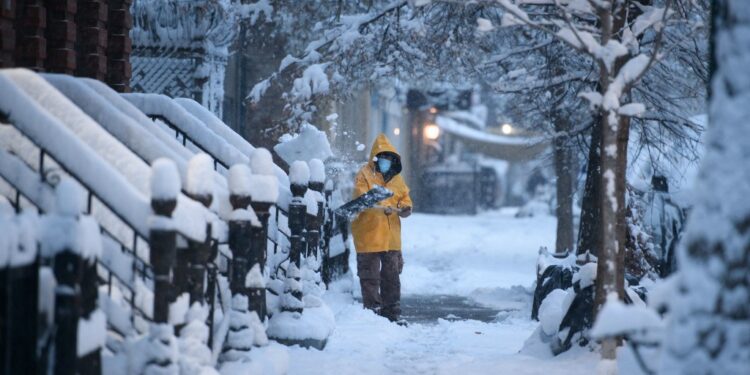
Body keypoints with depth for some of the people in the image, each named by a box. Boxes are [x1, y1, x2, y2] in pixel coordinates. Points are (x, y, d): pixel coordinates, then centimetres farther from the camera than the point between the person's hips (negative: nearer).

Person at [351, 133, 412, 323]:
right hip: (369, 235, -6)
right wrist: (383, 207, -35)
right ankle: (373, 311, 6)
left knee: (392, 275, 12)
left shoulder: (396, 178, 13)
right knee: (370, 276, -1)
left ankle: (392, 312, 19)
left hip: (391, 236, 6)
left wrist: (405, 208, -6)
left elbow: (404, 197, 19)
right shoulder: (364, 175, -7)